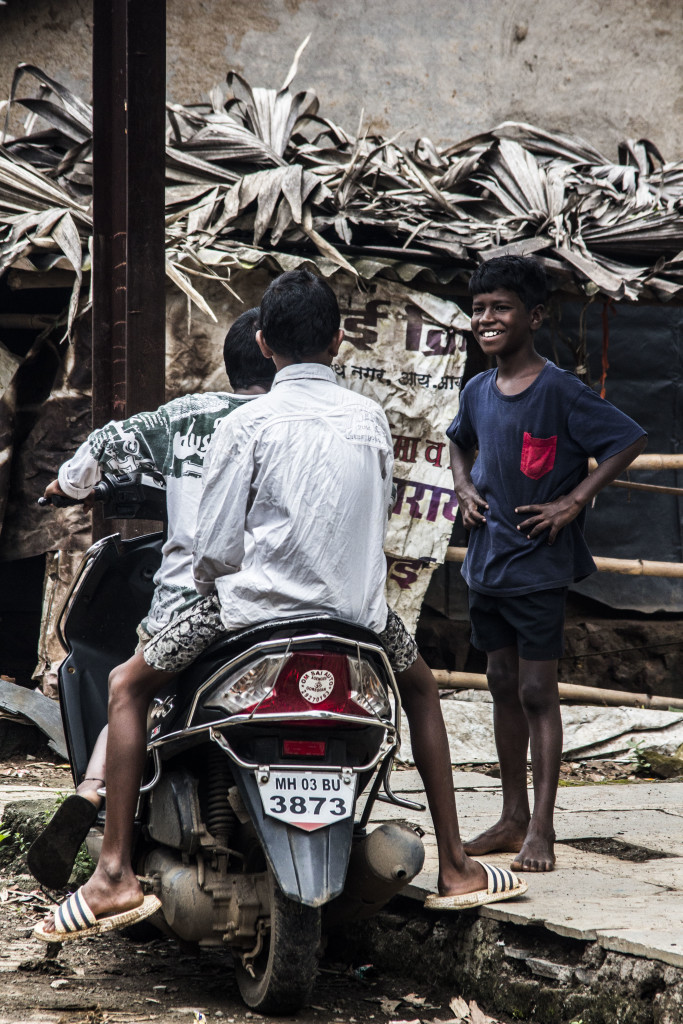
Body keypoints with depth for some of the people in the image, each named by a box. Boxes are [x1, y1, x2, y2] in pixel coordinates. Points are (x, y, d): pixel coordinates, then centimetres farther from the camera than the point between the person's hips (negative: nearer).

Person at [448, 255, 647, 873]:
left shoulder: (559, 391, -14)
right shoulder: (478, 392, 7)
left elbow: (629, 441, -15)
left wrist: (574, 502, -17)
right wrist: (465, 489, 10)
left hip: (539, 565, -7)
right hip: (486, 561, 7)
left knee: (538, 692, -4)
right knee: (503, 688, 12)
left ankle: (540, 830, 1)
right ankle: (512, 818, 20)